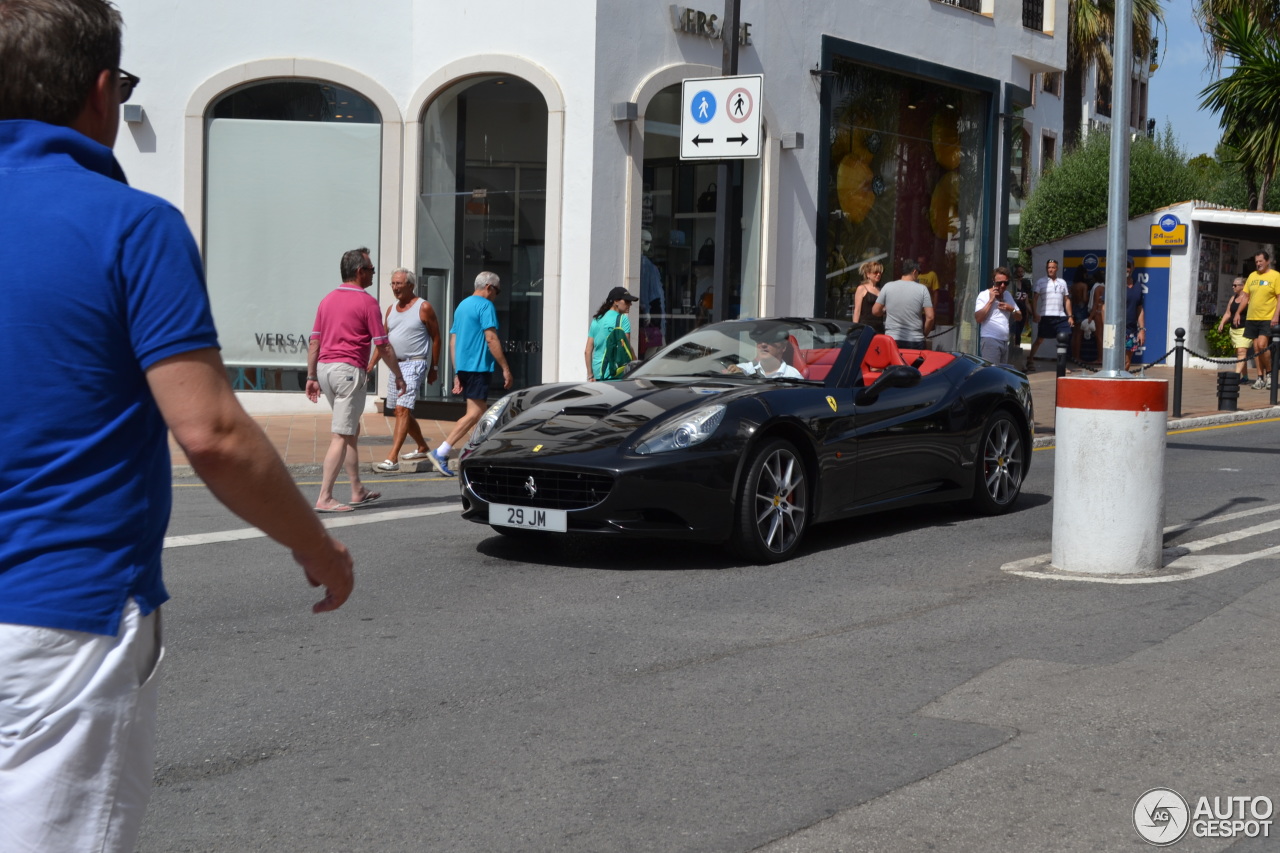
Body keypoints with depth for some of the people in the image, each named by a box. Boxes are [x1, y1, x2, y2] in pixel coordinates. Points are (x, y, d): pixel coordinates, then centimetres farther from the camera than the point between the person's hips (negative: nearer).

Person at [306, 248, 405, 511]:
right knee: (342, 436, -7)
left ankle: (358, 492, 23)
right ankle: (325, 498, -11)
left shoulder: (328, 299, 13)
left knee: (352, 430, 18)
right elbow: (382, 346, -7)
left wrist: (311, 377, 15)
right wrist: (398, 376, 4)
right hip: (349, 370, -8)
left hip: (324, 368, 8)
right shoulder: (366, 301, -8)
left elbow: (314, 343, 12)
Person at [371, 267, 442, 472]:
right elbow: (383, 340, 15)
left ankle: (392, 458, -24)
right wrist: (370, 365, 7)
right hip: (395, 364, 8)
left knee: (402, 409, -17)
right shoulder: (391, 310, 13)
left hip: (414, 364, -8)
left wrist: (434, 367, -4)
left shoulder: (423, 308, -5)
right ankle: (423, 448, 32)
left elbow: (436, 338, -3)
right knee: (401, 411, 14)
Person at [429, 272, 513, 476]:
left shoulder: (462, 305, 20)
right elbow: (491, 339, -15)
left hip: (463, 367, 10)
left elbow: (452, 342, 21)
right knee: (474, 414, -12)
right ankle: (441, 452, -18)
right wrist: (505, 368, -13)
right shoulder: (485, 306, -7)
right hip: (478, 366, -10)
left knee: (479, 413, 13)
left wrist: (457, 374, 22)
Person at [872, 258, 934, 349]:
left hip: (892, 339, 1)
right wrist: (924, 335, 11)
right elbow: (930, 317, -5)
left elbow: (875, 311, 4)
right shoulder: (922, 289, -2)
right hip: (916, 341, -1)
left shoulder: (888, 286, 1)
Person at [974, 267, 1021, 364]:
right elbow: (978, 318, -16)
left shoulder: (1007, 295, 18)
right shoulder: (984, 295, -3)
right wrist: (991, 300, -15)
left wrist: (1011, 309, 2)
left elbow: (1019, 317, 23)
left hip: (1005, 341, 7)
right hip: (990, 340, -7)